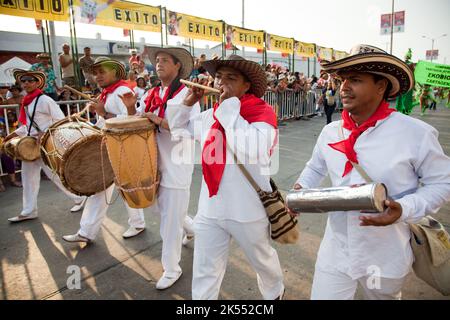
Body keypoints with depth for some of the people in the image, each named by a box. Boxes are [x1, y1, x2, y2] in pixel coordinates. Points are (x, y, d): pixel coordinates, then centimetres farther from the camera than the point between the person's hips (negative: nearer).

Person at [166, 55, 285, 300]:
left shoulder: (263, 112, -13)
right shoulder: (209, 115, 4)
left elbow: (251, 151, -32)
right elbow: (177, 128, 19)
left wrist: (230, 106, -24)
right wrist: (188, 101, 1)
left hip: (248, 211, -3)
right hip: (209, 210, 4)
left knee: (263, 261, 25)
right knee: (204, 275, 13)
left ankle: (274, 293, 56)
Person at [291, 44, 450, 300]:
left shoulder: (416, 133, -16)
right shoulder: (330, 132, -2)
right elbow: (316, 168, 15)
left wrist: (405, 209, -23)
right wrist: (301, 188, -4)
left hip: (386, 258, -2)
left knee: (385, 296, 25)